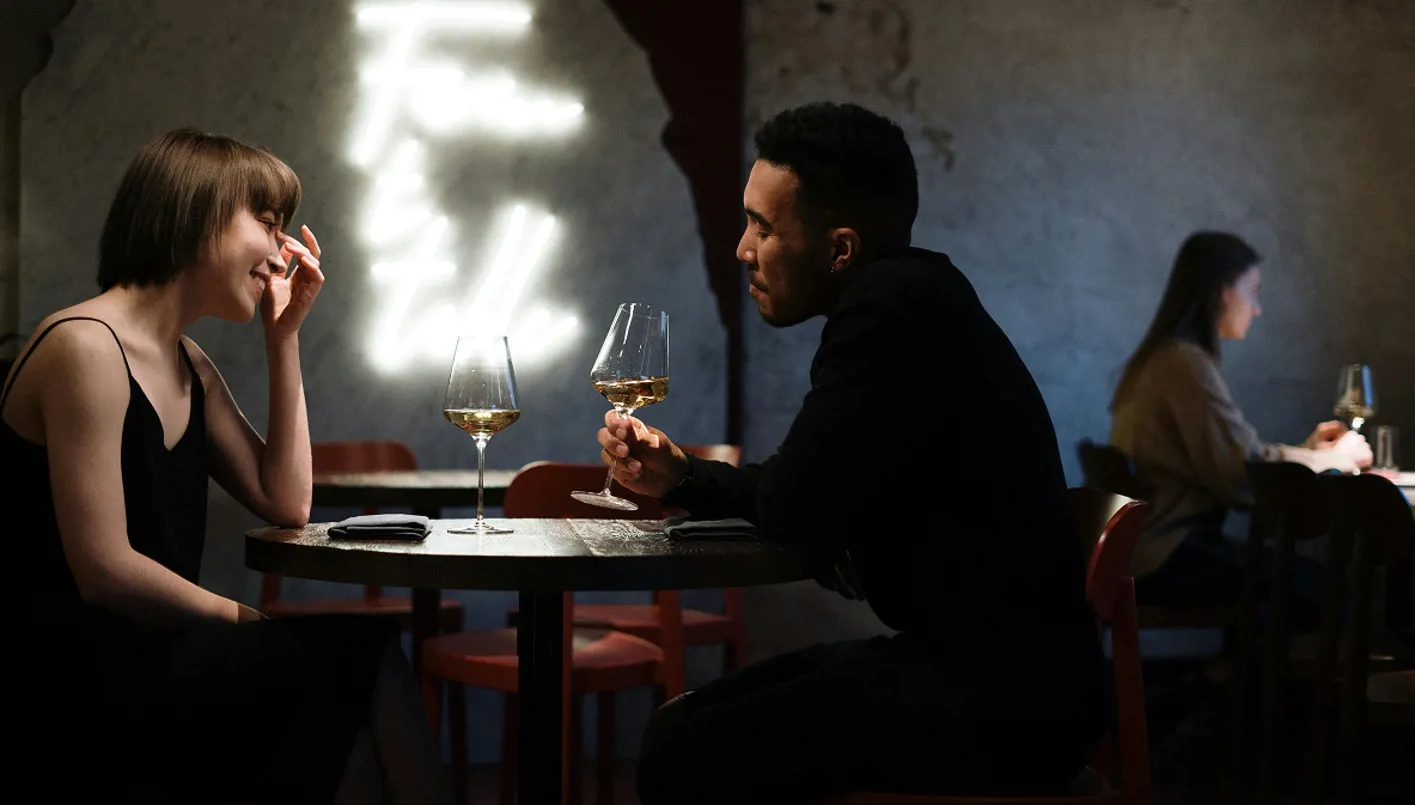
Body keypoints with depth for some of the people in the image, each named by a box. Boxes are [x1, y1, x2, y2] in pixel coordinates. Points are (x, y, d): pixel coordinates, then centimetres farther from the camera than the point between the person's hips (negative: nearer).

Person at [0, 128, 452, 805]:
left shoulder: (189, 368, 15)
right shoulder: (85, 347, -15)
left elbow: (286, 505, 12)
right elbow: (105, 572, -19)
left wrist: (284, 337, 10)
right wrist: (246, 620, -8)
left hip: (143, 658, 9)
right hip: (64, 681, -8)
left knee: (360, 653, -12)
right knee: (349, 655, -16)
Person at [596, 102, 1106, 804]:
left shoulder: (895, 306, -20)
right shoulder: (906, 298, 13)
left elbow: (793, 510, -18)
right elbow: (820, 492, 24)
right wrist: (685, 480, 16)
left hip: (999, 700, -11)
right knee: (678, 728, 11)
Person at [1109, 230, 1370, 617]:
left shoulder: (1168, 356, 15)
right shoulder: (1187, 363, -16)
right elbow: (1247, 468, -18)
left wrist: (1308, 450, 13)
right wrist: (1334, 458, -2)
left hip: (1162, 545, 10)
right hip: (1168, 556, -10)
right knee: (1330, 592, -11)